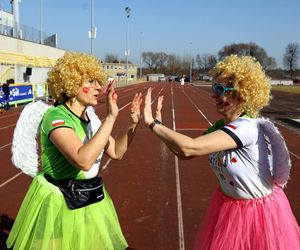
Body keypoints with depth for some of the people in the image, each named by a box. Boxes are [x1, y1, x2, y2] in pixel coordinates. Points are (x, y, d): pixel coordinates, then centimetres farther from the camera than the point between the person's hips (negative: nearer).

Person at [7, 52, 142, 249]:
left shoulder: (90, 116, 2)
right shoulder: (56, 116, -22)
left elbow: (116, 152, 7)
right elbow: (83, 161, -37)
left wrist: (133, 123, -6)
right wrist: (111, 118, -35)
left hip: (90, 201, 8)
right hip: (60, 203, -7)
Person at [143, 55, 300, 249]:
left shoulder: (247, 128, -30)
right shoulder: (220, 126, -4)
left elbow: (189, 148, -37)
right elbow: (184, 153, 1)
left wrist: (152, 123, -27)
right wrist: (159, 124, -9)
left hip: (259, 212, -7)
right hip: (227, 206, 7)